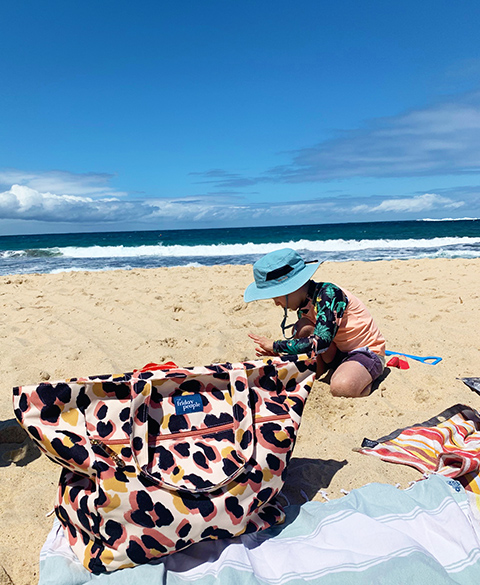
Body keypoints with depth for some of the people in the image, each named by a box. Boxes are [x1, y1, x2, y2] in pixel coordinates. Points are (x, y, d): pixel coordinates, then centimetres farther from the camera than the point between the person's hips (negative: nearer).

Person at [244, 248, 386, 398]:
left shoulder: (329, 293, -26)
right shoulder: (304, 303, 0)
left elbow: (321, 341, -36)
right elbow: (305, 344, 6)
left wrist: (275, 345, -28)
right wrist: (276, 352, -12)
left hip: (368, 352, -7)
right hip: (339, 351, 8)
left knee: (341, 386, -36)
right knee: (302, 328, -14)